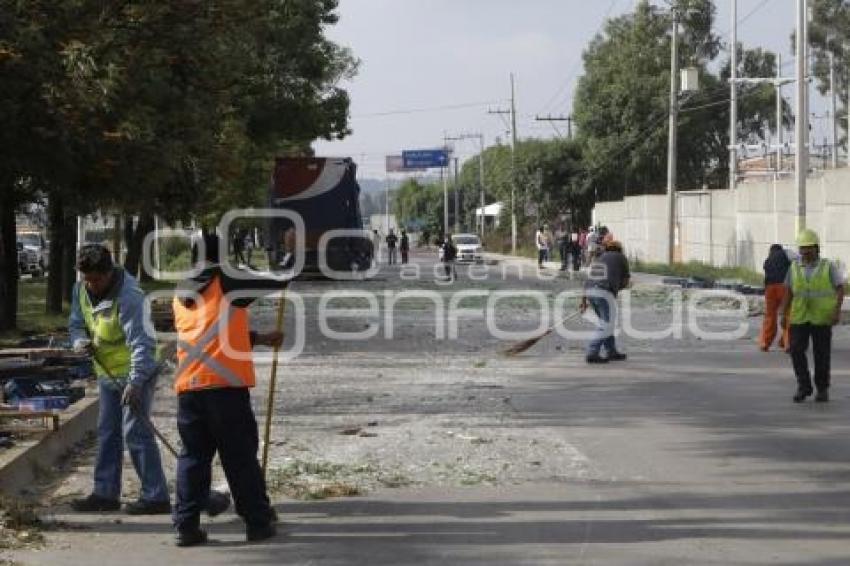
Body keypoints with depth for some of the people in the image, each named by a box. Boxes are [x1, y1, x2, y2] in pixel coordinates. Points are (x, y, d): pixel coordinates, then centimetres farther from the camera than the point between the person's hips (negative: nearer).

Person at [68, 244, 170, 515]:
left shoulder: (129, 297, -26)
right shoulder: (81, 290, -1)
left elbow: (141, 343, -30)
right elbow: (76, 324, 13)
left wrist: (135, 383, -37)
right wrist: (80, 341, -11)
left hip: (135, 373, -8)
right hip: (107, 373, 8)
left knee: (135, 433, -11)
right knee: (107, 433, 12)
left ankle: (156, 497, -8)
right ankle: (106, 493, 21)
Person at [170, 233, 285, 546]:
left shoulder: (180, 296, 18)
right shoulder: (227, 283, -2)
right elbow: (277, 281, 5)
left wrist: (261, 338, 31)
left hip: (188, 388, 5)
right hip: (226, 384, -5)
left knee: (193, 456, 10)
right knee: (241, 457, 3)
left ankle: (186, 526, 5)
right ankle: (258, 522, 10)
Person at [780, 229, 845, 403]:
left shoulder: (829, 266, -4)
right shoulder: (794, 267, 4)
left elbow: (840, 289, -5)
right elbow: (788, 292, 7)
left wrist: (837, 310, -18)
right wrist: (783, 314, -1)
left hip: (822, 317, -2)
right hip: (799, 317, 2)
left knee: (821, 354, 2)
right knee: (796, 351, -10)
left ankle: (822, 389, 17)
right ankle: (804, 387, 1)